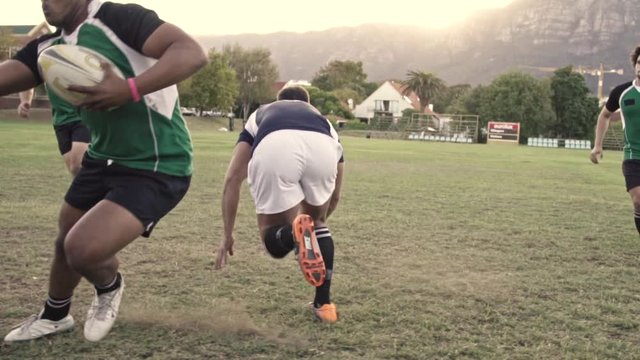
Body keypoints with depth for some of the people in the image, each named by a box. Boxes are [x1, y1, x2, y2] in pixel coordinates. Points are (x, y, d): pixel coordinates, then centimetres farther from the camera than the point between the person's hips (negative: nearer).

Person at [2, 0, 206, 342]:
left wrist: (130, 90, -40)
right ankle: (53, 316, 51)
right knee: (65, 243, 20)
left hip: (155, 169, -8)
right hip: (103, 159, 9)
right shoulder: (48, 49, 3)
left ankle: (109, 288, 18)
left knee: (84, 250, -20)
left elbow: (192, 53, -31)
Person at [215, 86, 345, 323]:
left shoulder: (259, 115, 43)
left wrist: (228, 235, 36)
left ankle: (292, 234, -18)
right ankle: (324, 304, 24)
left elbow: (232, 179, 31)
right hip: (322, 147, 2)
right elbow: (334, 195, 49)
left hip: (273, 148, -1)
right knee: (318, 224, 30)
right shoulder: (322, 119, 45)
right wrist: (319, 221, 68)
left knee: (274, 241, 17)